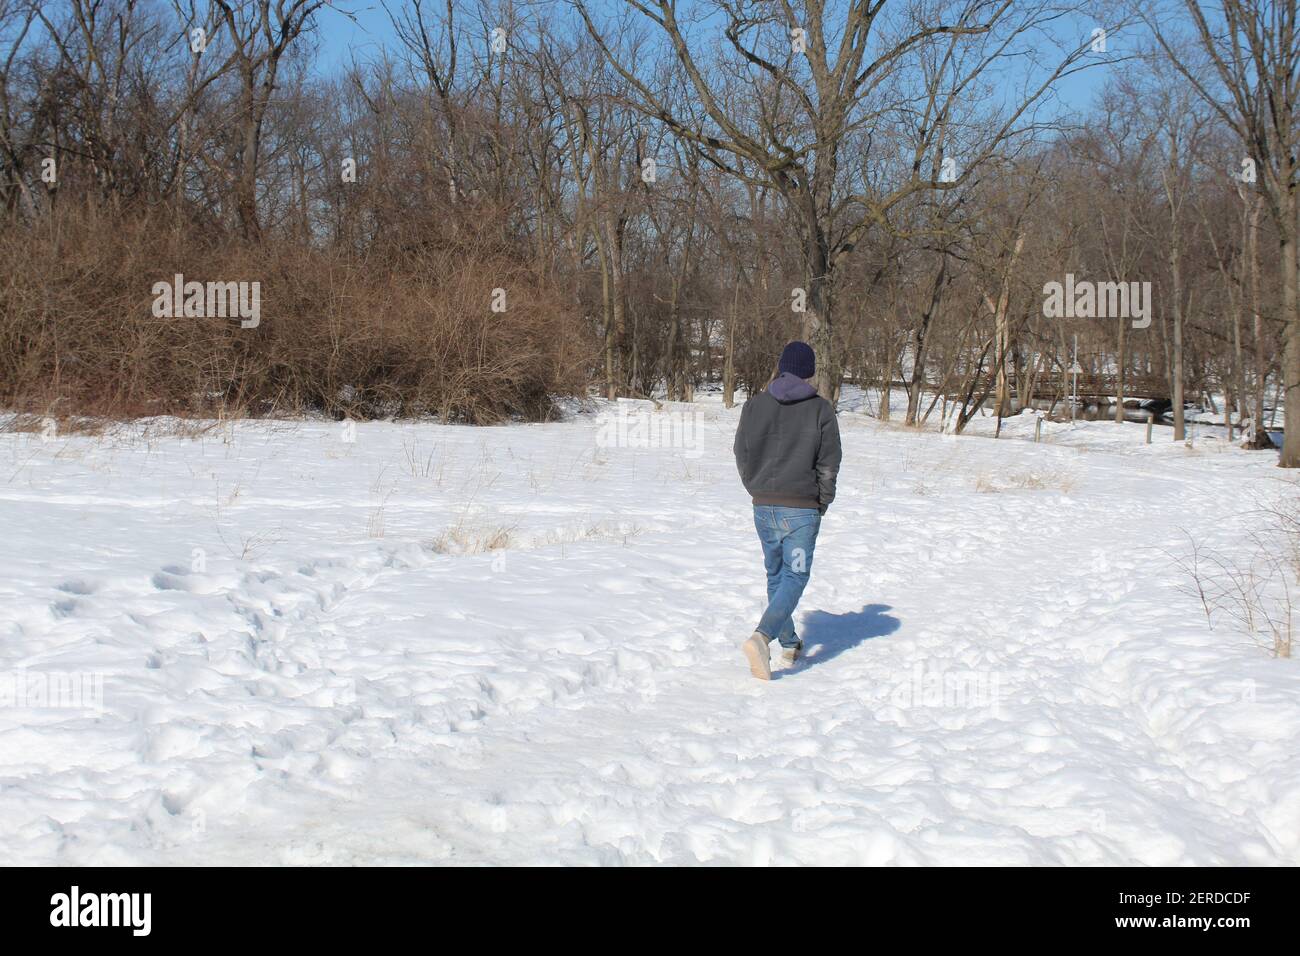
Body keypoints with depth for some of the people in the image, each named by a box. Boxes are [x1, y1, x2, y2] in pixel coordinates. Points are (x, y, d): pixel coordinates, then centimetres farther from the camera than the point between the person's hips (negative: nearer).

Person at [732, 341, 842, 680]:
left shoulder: (755, 405, 0)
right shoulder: (820, 409, -7)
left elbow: (742, 455, 5)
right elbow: (829, 462, -4)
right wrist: (823, 503, 9)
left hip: (764, 507, 4)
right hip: (802, 509, -4)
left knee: (775, 574, 19)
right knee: (795, 576, 0)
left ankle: (789, 643, 29)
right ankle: (762, 637, -22)